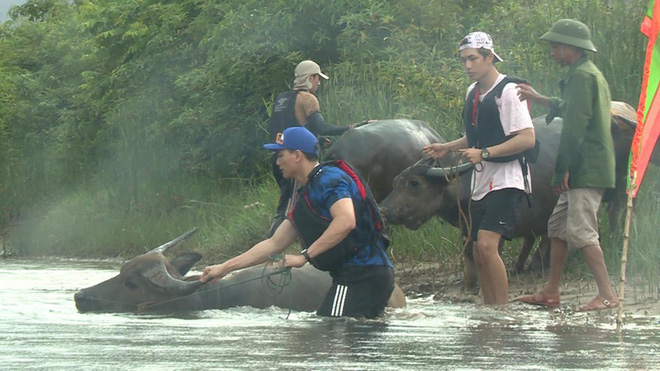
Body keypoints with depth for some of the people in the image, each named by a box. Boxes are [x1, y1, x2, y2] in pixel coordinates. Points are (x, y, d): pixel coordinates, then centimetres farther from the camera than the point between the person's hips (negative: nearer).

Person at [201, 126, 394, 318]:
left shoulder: (329, 179, -8)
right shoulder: (305, 196, 23)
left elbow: (346, 221, -26)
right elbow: (274, 244, 25)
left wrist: (305, 256, -23)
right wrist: (224, 268, 23)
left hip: (360, 276, -10)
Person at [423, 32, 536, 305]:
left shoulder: (507, 91, -11)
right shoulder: (473, 93, 16)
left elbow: (527, 139, -18)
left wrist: (484, 153, -21)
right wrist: (447, 148, 15)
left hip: (506, 180, -9)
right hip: (482, 183, 9)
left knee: (487, 244, -21)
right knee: (479, 253, 7)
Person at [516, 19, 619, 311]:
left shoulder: (582, 76, -14)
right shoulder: (590, 73, 20)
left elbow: (575, 126, -19)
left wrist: (563, 170, -17)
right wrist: (539, 99, 35)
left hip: (586, 170, -11)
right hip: (584, 171, 11)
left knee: (581, 230, -14)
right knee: (558, 226, 13)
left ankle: (607, 294, -15)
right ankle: (550, 292, 17)